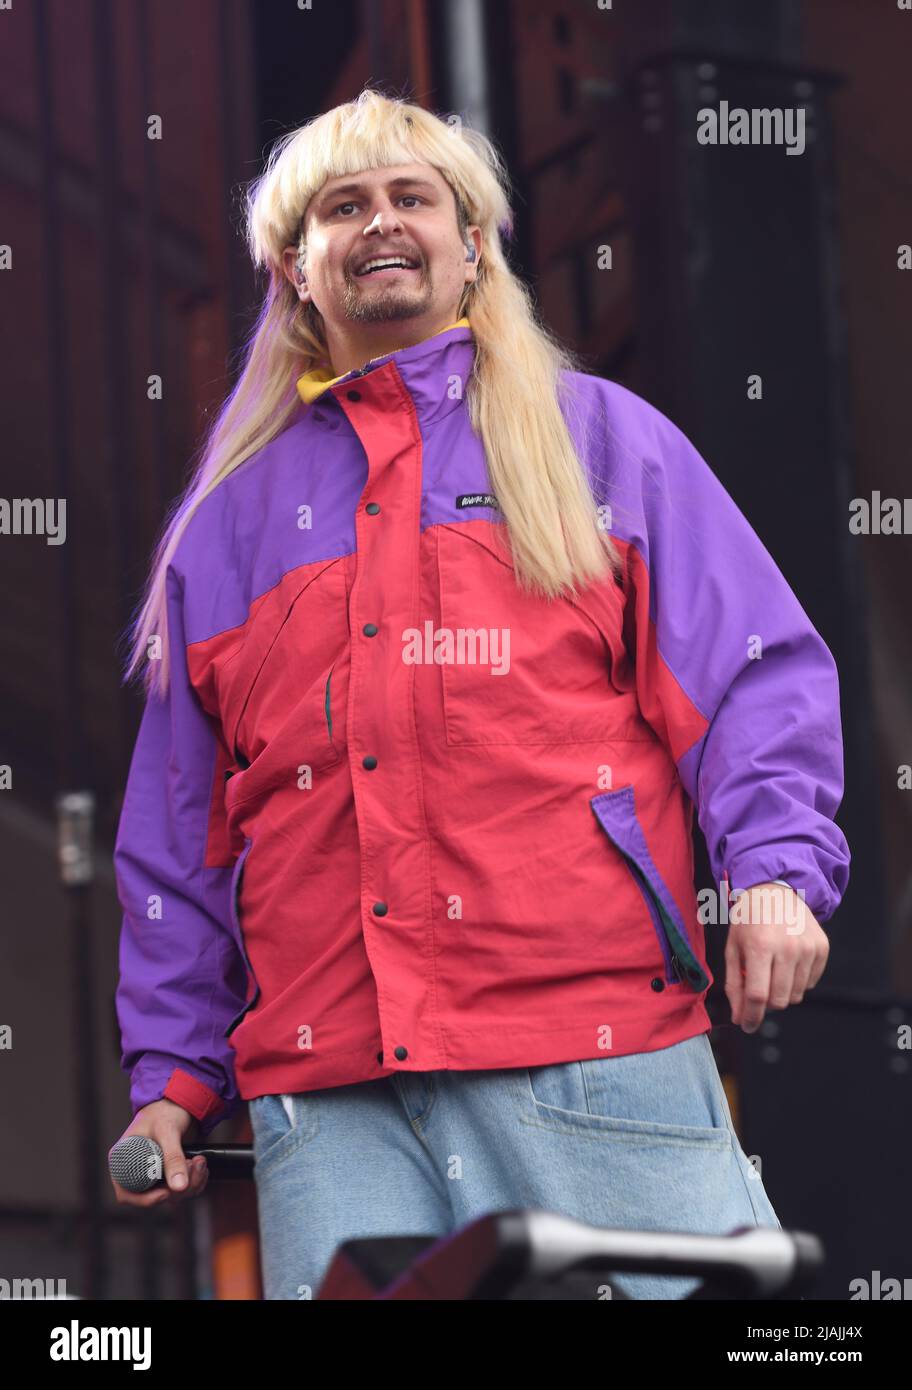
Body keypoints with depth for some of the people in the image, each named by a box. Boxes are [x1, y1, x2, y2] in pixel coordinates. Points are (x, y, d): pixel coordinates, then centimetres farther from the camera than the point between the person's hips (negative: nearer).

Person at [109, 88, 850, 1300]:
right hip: (324, 1096, 2)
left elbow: (754, 672, 8)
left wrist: (778, 864, -10)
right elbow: (177, 829, 24)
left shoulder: (600, 439, 17)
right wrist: (170, 1076, 16)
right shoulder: (236, 514, 23)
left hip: (591, 1064, -2)